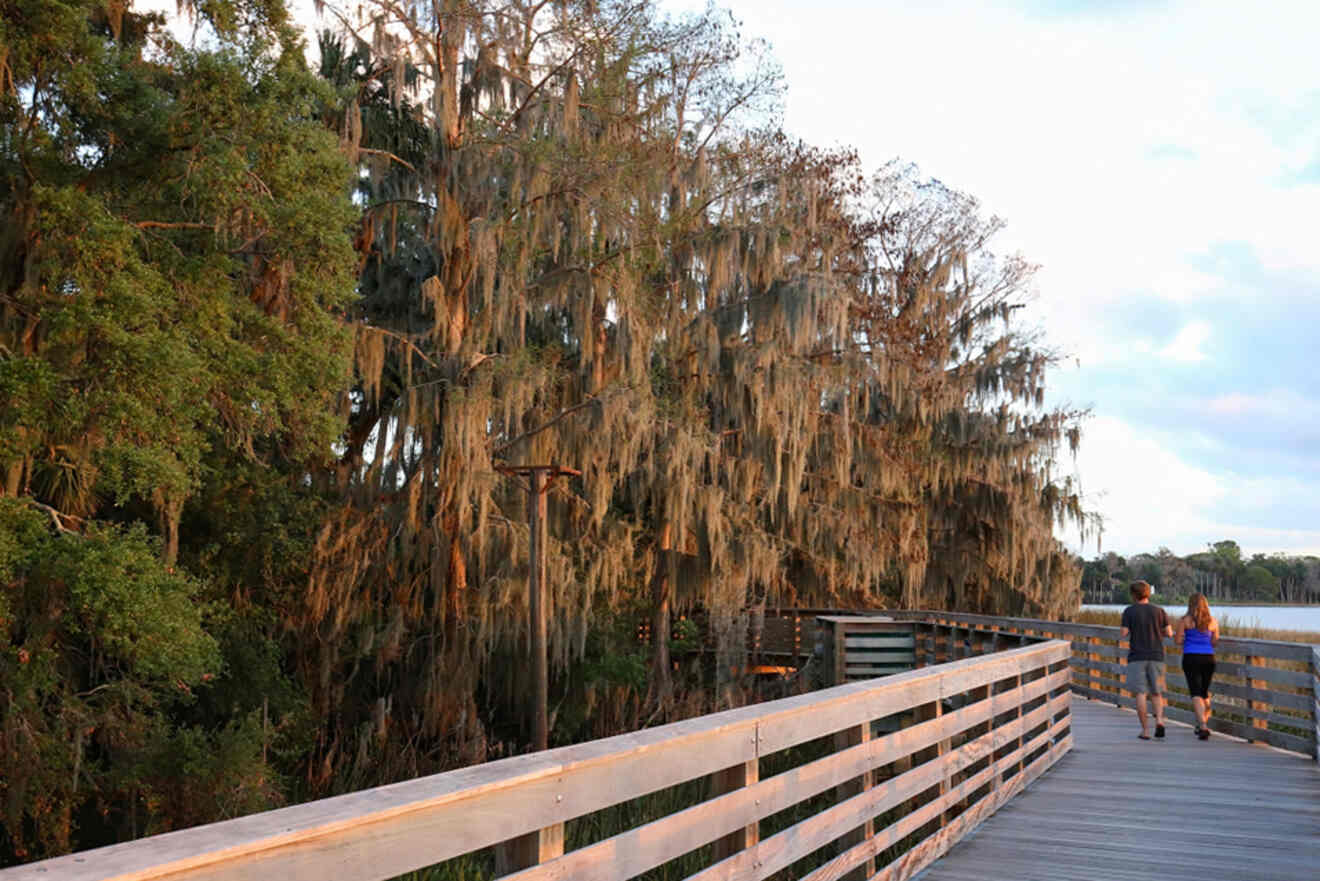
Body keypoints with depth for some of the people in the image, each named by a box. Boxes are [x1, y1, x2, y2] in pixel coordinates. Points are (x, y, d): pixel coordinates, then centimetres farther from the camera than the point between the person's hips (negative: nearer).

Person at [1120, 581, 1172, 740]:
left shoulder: (1129, 611, -4)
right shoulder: (1158, 611, 3)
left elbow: (1123, 634, -9)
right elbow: (1169, 633, 2)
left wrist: (1122, 632, 13)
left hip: (1137, 657, -3)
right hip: (1156, 655, 3)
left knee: (1140, 693, 0)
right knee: (1156, 692, 13)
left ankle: (1145, 730, -2)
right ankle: (1159, 719, -9)